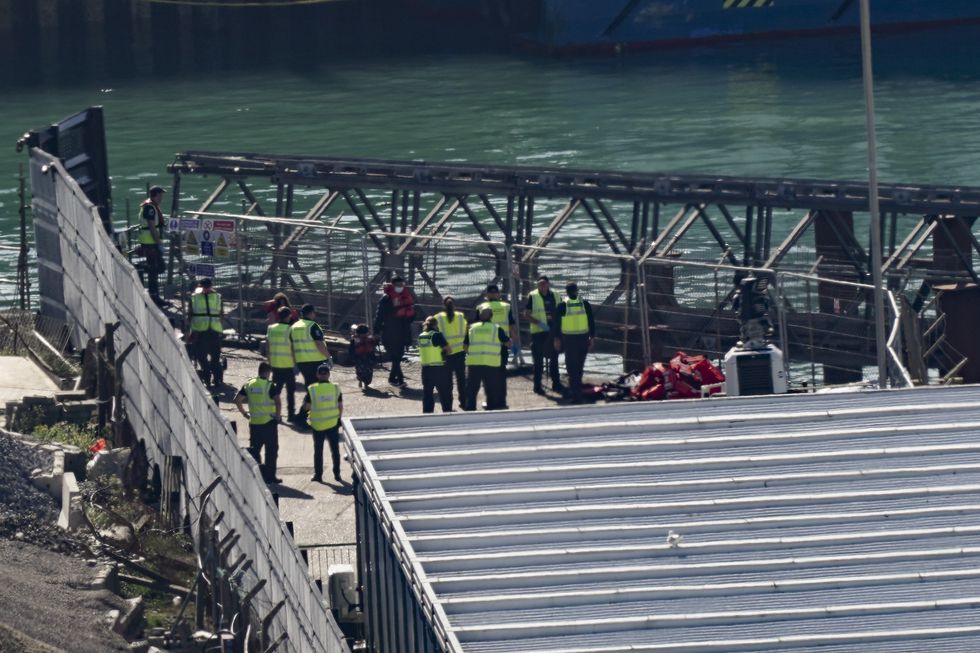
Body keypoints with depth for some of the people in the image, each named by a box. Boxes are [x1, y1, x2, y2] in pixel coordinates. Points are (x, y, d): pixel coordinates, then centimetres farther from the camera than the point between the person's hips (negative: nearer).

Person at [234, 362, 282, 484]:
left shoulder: (249, 384, 4)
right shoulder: (269, 386, -12)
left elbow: (237, 400, 6)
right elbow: (278, 402, -23)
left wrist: (244, 413, 15)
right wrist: (278, 415, -9)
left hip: (254, 423, 4)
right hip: (269, 422, -4)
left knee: (255, 448, 14)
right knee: (271, 450, 6)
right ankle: (270, 476, 7)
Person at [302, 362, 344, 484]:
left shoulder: (312, 389, -11)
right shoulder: (335, 388, -6)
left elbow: (306, 407, -6)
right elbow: (340, 406, -1)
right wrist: (338, 418, 14)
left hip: (318, 425, -1)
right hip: (333, 423, 1)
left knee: (318, 451, 10)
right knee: (335, 450, 11)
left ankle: (318, 475, 13)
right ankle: (337, 474, 13)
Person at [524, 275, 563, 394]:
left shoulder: (555, 295, 7)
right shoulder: (533, 296, -7)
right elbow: (526, 314, -8)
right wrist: (538, 323, -20)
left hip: (553, 331, 5)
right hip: (538, 332, -5)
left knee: (554, 359, 13)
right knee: (538, 360, -1)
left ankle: (556, 383, 22)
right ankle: (537, 386, 5)